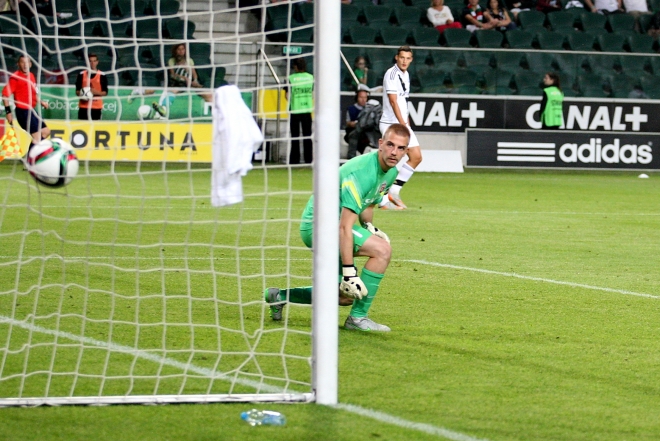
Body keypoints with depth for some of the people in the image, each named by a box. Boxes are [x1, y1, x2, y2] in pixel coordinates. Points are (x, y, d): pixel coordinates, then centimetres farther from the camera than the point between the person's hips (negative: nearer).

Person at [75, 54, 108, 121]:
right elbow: (77, 91, 11)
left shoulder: (102, 75, 3)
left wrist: (97, 92, -15)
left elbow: (105, 92, 4)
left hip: (96, 107, -1)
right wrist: (81, 94, -11)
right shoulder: (82, 74, 7)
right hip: (83, 106, 1)